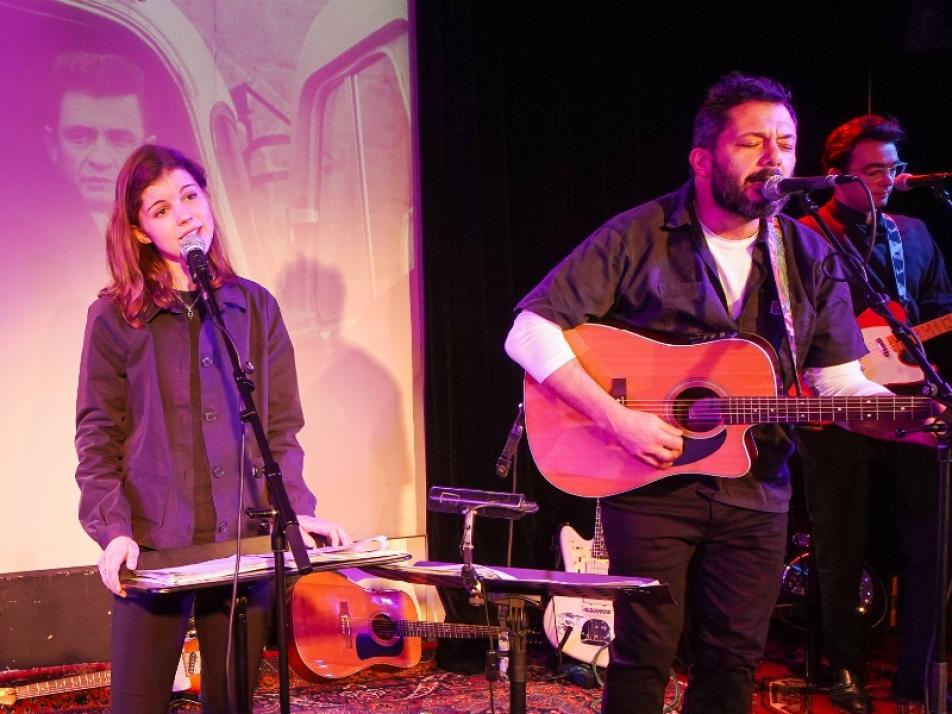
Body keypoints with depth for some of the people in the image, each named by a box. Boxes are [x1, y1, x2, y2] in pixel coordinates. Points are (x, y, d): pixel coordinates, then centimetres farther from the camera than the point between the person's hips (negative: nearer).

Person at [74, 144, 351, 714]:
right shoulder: (115, 316, 0)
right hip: (153, 547, -2)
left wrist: (298, 510, -5)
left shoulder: (255, 307, 8)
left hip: (247, 543, 2)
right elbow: (98, 438, -2)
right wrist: (113, 530, -14)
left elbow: (281, 427, 8)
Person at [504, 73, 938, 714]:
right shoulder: (638, 238, -9)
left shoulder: (810, 259, 4)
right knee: (646, 657, 2)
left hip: (756, 490, 4)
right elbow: (530, 331, -14)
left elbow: (840, 383, 5)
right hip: (648, 482, -4)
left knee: (735, 659, 11)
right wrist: (616, 419, -23)